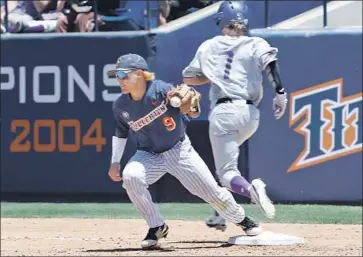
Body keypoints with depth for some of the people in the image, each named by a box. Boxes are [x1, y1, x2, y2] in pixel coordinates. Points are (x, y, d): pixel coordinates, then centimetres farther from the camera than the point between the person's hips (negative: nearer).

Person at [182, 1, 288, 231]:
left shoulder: (208, 47, 11)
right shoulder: (255, 44, 6)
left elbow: (188, 78, 19)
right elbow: (269, 59, -16)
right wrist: (280, 92, -17)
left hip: (223, 112, -3)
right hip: (250, 115, 3)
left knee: (227, 172, -5)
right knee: (227, 158, 28)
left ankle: (251, 190, -39)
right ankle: (220, 214, 21)